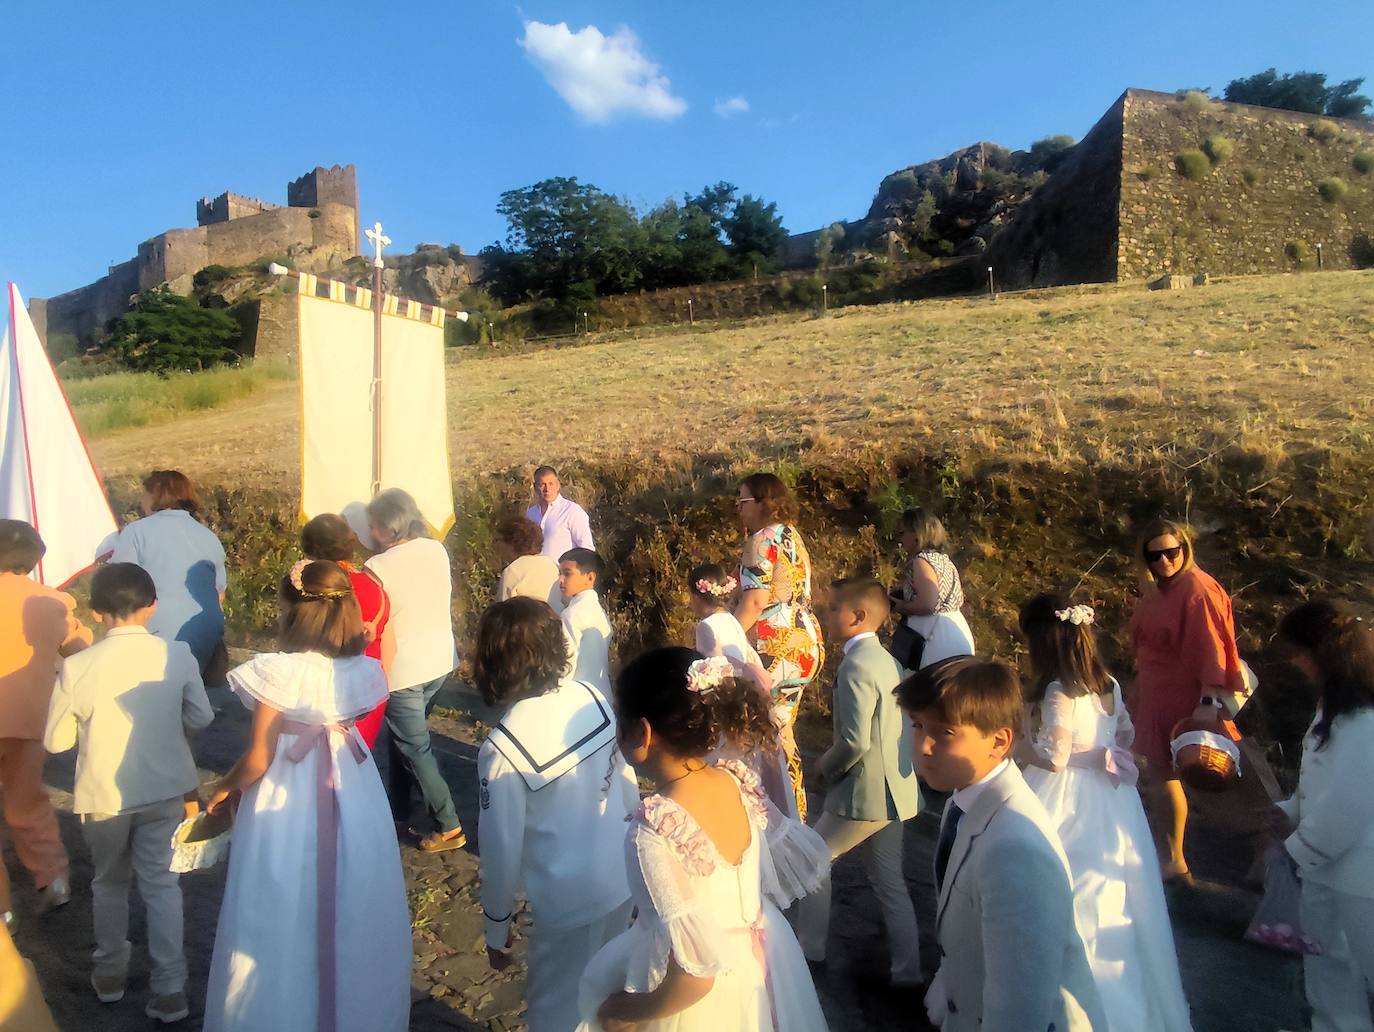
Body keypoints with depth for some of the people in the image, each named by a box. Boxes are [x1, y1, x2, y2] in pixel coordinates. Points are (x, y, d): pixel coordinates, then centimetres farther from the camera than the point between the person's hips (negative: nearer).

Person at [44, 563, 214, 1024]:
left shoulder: (77, 667, -16)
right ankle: (170, 989, 15)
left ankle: (110, 974, 39)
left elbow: (55, 740, -5)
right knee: (161, 884, 12)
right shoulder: (178, 655, -14)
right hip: (163, 789, 0)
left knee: (109, 881, 22)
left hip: (103, 795, 0)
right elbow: (200, 717, -2)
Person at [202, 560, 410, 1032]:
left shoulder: (276, 671, -20)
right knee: (354, 917, 21)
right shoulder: (363, 672, -9)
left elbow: (258, 758, -13)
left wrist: (225, 789, 4)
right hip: (354, 798, 4)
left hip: (285, 804, -4)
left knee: (286, 922, 16)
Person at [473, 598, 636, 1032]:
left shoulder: (502, 749, -24)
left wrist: (496, 926, 1)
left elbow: (502, 851, -15)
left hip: (570, 902, -5)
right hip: (622, 877, 5)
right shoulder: (591, 696, -10)